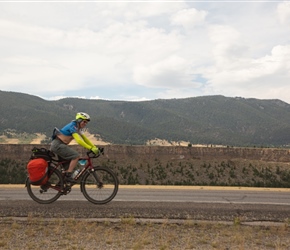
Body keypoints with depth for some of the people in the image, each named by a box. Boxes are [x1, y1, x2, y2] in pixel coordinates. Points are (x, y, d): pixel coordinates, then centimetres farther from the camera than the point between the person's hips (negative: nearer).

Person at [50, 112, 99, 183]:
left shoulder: (78, 128, 13)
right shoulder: (73, 126, -17)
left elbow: (85, 139, 15)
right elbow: (79, 141, -28)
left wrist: (94, 147, 4)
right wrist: (91, 148, -29)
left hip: (59, 145, 10)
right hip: (57, 144, -10)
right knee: (76, 156, -17)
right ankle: (68, 176, -15)